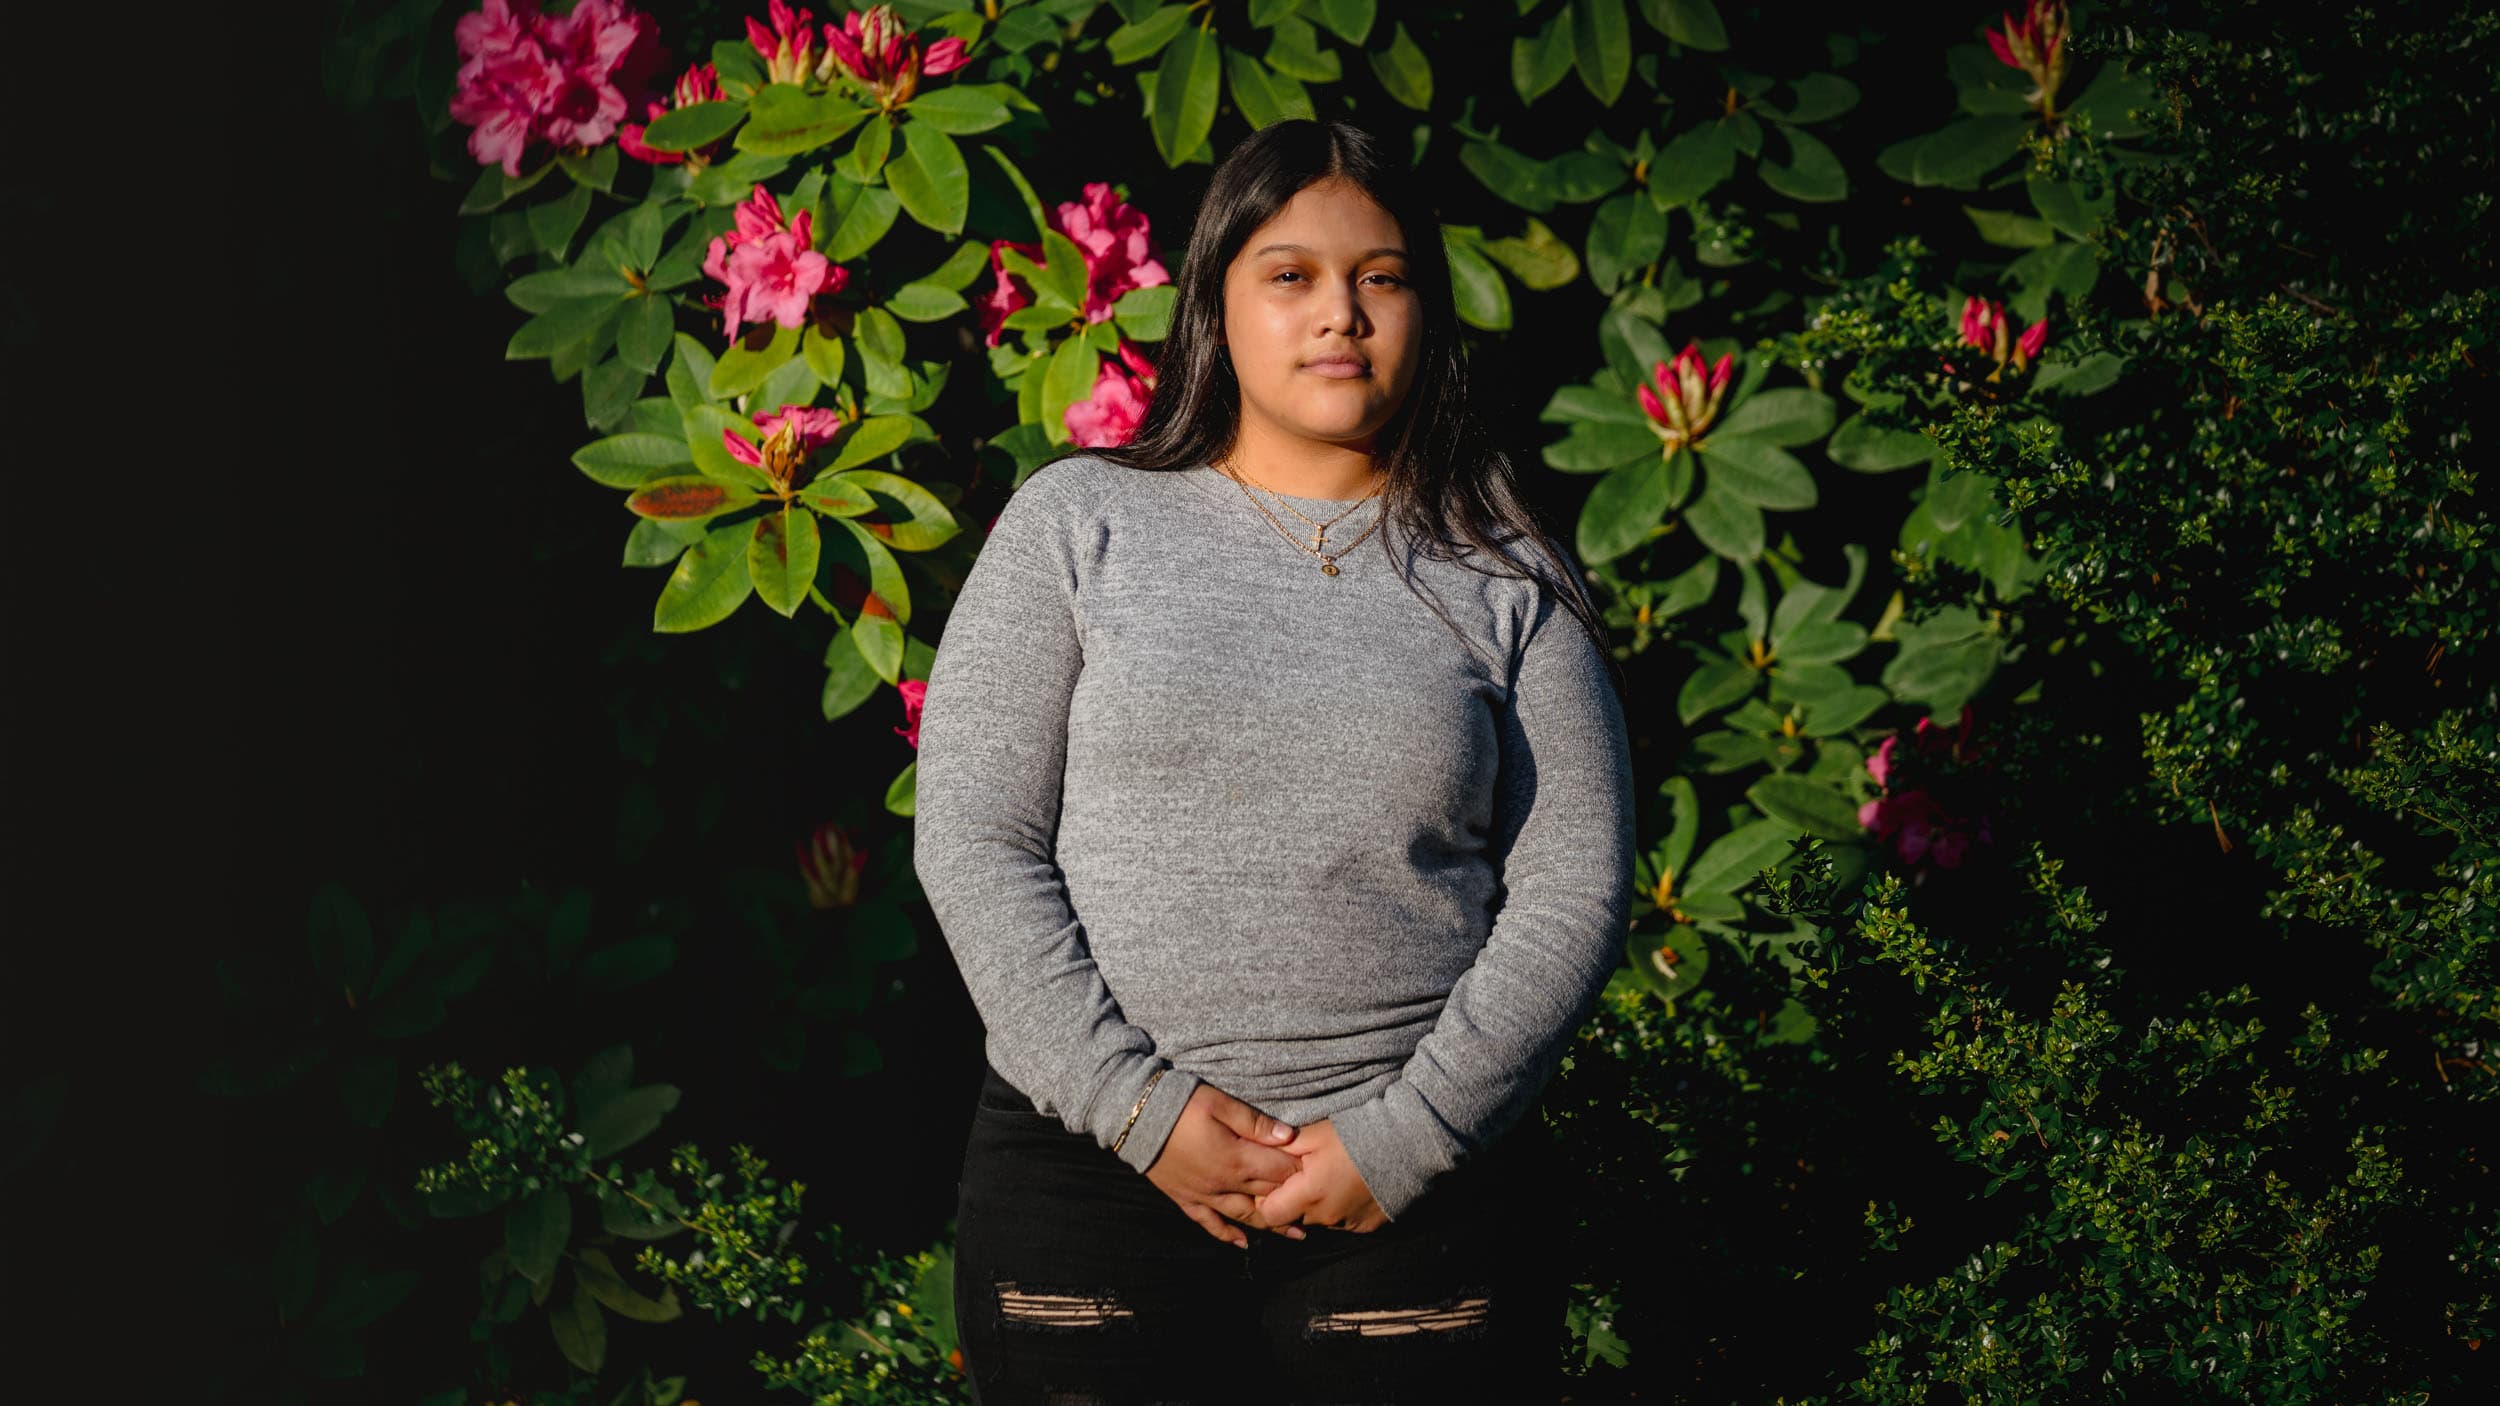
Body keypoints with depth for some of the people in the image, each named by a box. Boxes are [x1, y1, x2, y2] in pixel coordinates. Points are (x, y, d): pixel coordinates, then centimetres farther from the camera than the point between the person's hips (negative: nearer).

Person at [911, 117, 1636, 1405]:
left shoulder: (1503, 578, 7)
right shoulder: (1077, 523, 5)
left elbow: (1574, 889, 1)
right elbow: (971, 842, -1)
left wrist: (1403, 1140, -10)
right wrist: (1136, 1103, -10)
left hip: (1417, 1199, 0)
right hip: (1090, 1173, 0)